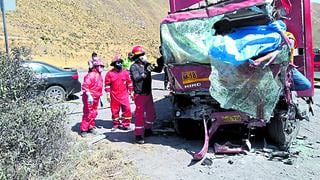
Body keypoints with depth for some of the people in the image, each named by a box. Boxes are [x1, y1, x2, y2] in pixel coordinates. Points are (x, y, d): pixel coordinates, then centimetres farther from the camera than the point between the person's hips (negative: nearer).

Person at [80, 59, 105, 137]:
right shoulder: (91, 75, -16)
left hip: (96, 98, 9)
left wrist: (99, 97, 23)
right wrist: (89, 95, -32)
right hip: (89, 98, -9)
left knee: (94, 113, 15)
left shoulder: (99, 76, 14)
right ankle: (83, 130, 3)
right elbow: (85, 86, -25)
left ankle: (91, 127, 28)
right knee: (88, 114, -6)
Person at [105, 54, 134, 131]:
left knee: (127, 109, -3)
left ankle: (126, 124, 10)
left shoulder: (125, 72, 3)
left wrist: (131, 93, 9)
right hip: (114, 96, -1)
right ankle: (116, 124, 25)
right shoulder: (110, 73, -3)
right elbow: (107, 85, 0)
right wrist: (108, 95, -3)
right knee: (115, 110, 9)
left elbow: (129, 83, 9)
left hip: (124, 95, 1)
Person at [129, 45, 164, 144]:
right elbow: (136, 78, -25)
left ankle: (147, 130, 37)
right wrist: (146, 72, -32)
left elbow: (158, 70, 12)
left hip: (148, 93, 7)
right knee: (140, 115, -4)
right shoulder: (134, 67, -11)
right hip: (140, 94, -7)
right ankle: (138, 135, 4)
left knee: (151, 113, 18)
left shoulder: (147, 64, 7)